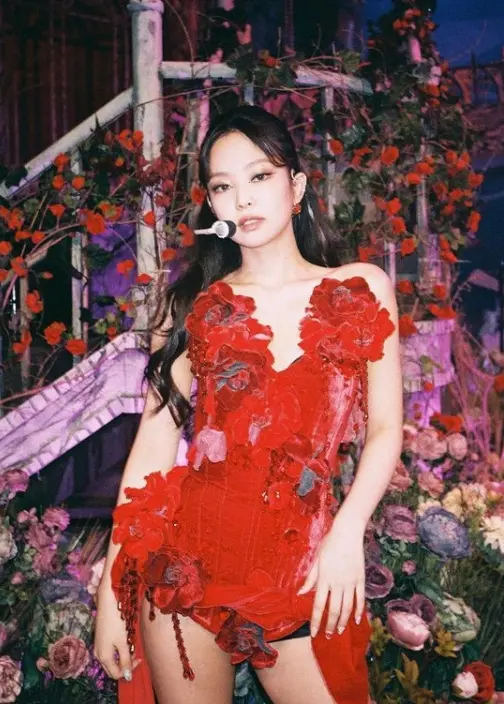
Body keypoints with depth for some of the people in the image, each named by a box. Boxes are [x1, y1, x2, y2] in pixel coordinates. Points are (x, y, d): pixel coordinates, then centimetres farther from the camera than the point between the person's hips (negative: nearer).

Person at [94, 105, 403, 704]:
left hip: (304, 572, 0)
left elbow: (385, 429, 4)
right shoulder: (191, 303, 5)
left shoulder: (362, 290, 5)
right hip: (185, 558, 1)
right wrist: (113, 589, -2)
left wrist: (347, 532, -12)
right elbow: (153, 445, 2)